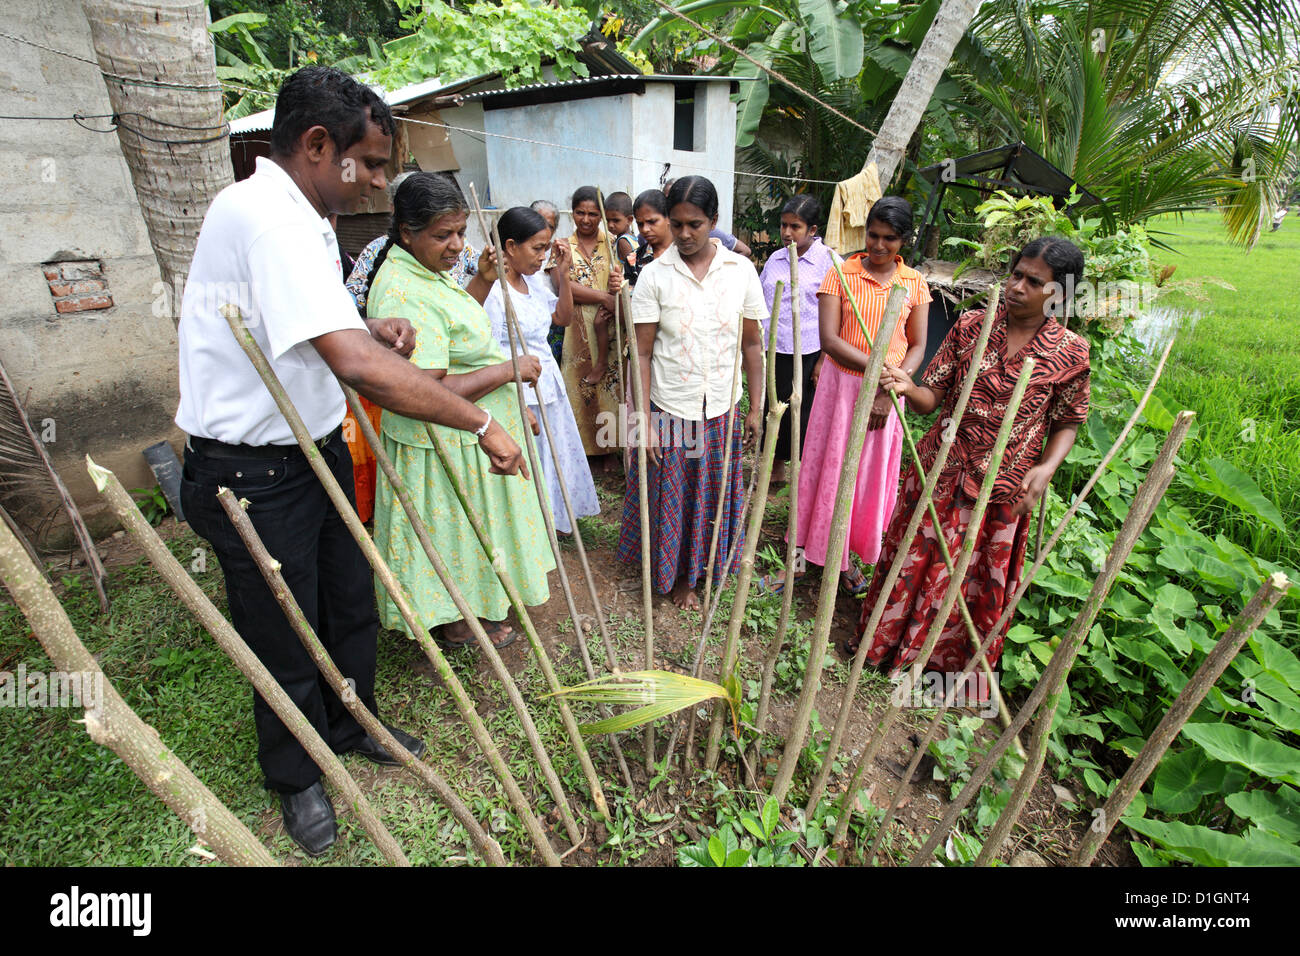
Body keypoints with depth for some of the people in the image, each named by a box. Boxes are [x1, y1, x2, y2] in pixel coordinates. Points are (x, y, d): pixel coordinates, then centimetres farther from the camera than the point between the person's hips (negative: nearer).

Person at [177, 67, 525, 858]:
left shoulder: (303, 219, 11)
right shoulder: (266, 217, -24)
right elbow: (357, 364, -37)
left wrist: (372, 328, 3)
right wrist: (482, 424, -31)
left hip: (318, 452, 9)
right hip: (254, 475, -9)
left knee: (351, 606, 21)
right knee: (284, 638, 10)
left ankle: (350, 725, 46)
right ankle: (297, 776, 37)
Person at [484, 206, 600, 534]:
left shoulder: (534, 280, 4)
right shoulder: (492, 290, -19)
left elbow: (563, 318, 17)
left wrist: (562, 273, 4)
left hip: (548, 387, 8)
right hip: (517, 395, -8)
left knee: (553, 459, 21)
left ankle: (552, 519, 42)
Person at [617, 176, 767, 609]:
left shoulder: (742, 270, -1)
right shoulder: (654, 275, -6)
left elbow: (752, 343, 5)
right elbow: (642, 353, -7)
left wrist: (756, 407, 4)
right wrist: (643, 420, -12)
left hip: (722, 410, 2)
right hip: (669, 409, -2)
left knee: (713, 494, 14)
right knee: (669, 497, 9)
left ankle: (691, 573, 35)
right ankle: (671, 573, 34)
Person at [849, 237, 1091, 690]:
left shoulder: (1070, 353, -5)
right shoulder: (970, 325, -3)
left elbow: (1067, 422, 5)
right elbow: (932, 397, -5)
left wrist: (1046, 468, -13)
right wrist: (907, 387, -27)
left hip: (1002, 491, 0)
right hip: (939, 472, 1)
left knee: (978, 580, 14)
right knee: (910, 558, 13)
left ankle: (959, 663, 40)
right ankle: (882, 639, 38)